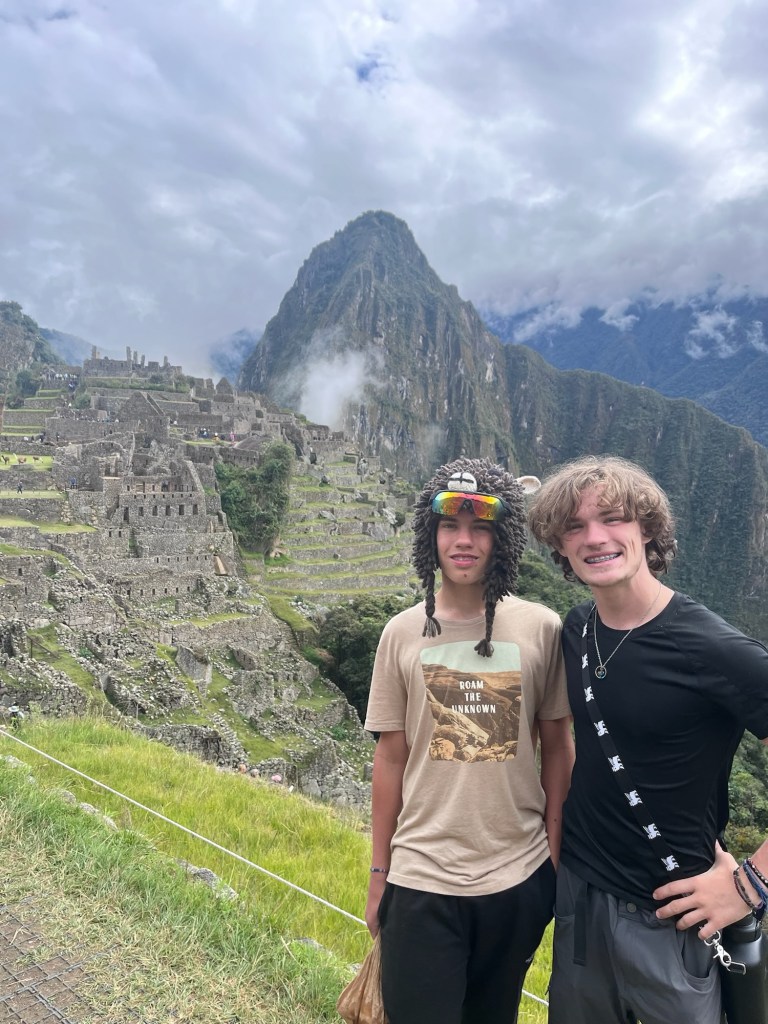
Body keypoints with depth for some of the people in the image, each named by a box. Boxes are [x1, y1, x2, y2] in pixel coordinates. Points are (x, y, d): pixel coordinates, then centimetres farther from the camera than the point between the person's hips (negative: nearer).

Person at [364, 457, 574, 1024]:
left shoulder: (541, 629, -7)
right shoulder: (403, 633, -5)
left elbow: (557, 748, 2)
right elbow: (391, 758, 1)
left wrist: (555, 856, 2)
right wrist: (379, 875, 6)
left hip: (519, 881, 1)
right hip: (422, 882, 0)